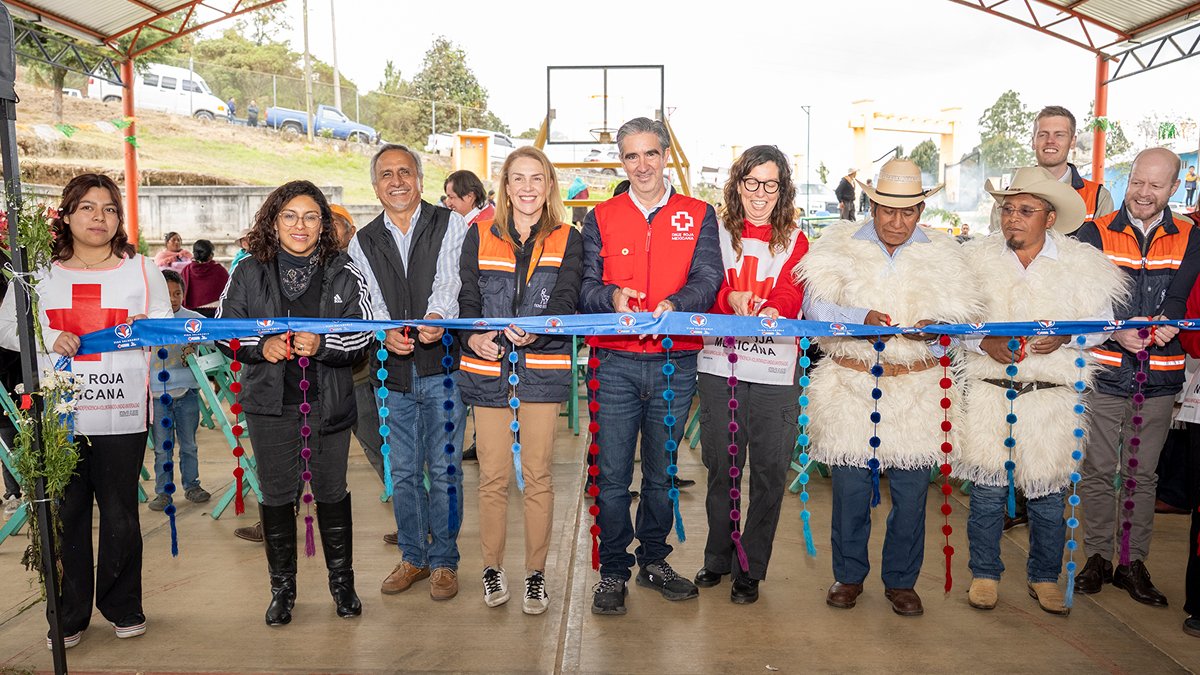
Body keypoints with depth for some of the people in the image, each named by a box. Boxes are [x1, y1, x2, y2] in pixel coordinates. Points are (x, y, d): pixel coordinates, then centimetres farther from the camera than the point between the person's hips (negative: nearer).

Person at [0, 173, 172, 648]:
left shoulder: (142, 270, 7)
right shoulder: (40, 271, 9)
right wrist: (47, 338, -10)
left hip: (121, 414, -1)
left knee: (120, 515, 6)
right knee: (65, 515, 9)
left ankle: (123, 607, 24)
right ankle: (68, 615, 24)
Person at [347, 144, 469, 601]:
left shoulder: (450, 225, 2)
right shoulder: (363, 242, 11)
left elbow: (450, 281, -13)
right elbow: (368, 302, 1)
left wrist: (437, 317, -34)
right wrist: (386, 332, -20)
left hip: (443, 365, -3)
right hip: (393, 373, 3)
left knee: (444, 469, 3)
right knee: (403, 471, 11)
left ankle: (444, 560, 19)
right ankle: (412, 557, 28)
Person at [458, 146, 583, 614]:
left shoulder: (567, 240, 5)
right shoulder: (480, 235, 8)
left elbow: (565, 299, -8)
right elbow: (468, 298, 3)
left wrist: (535, 329, -29)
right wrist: (473, 335, -20)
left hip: (543, 368, -1)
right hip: (487, 369, 1)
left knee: (537, 474, 6)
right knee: (493, 475, 7)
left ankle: (536, 572, 20)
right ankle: (492, 567, 25)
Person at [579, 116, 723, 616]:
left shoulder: (698, 216, 8)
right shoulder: (601, 218, 9)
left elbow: (707, 278, -5)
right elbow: (585, 286, 2)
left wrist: (673, 304, -26)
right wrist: (612, 296, -21)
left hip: (675, 364, 1)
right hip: (617, 364, 0)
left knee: (662, 472, 14)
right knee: (613, 475, 2)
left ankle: (654, 561, 31)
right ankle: (613, 571, 18)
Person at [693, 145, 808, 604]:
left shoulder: (794, 241, 7)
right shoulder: (717, 232, 8)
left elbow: (793, 293, -7)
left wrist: (773, 309, -29)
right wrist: (731, 298, -24)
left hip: (774, 372, 0)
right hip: (719, 366, 1)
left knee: (769, 471, 3)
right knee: (720, 466, 10)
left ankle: (751, 570, 20)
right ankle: (717, 558, 29)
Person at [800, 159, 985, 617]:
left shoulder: (943, 254, 9)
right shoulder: (839, 246, 5)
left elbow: (965, 313, 3)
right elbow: (816, 305, -6)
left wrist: (935, 327, -19)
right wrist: (860, 317, -24)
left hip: (916, 389, 1)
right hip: (850, 386, -1)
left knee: (911, 490, 5)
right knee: (850, 485, 3)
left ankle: (901, 580, 24)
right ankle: (848, 575, 24)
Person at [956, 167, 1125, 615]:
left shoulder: (1082, 264, 4)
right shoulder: (978, 258, 4)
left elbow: (1101, 323, 6)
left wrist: (1065, 337, -13)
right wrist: (983, 341, -14)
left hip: (1052, 397, 0)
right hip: (988, 392, 0)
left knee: (1048, 494, 7)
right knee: (987, 489, 6)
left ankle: (1044, 577, 28)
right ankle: (985, 574, 23)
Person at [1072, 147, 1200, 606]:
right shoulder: (1095, 233, 2)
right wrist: (1118, 331, -22)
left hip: (1159, 377, 2)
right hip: (1105, 373, -1)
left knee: (1143, 473, 11)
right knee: (1099, 470, 5)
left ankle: (1134, 563, 22)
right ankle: (1097, 558, 18)